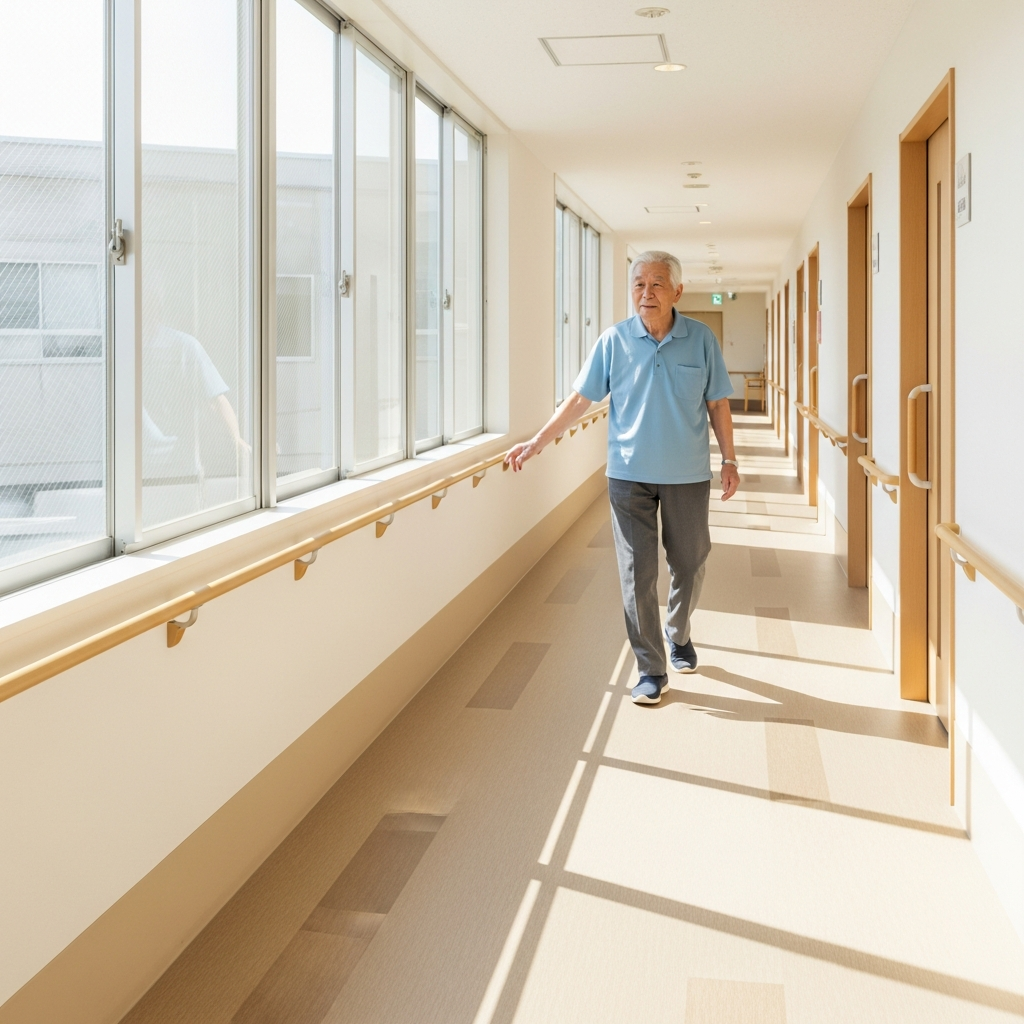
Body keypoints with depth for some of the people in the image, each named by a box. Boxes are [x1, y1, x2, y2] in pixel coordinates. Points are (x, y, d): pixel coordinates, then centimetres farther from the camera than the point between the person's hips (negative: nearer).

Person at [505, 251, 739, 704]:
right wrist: (538, 441, -3)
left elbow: (718, 404, 4)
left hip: (688, 475, 1)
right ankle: (651, 669, 9)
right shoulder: (614, 340, -3)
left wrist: (729, 460, 2)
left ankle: (678, 634, 40)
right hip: (629, 475, -1)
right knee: (637, 574, -1)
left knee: (689, 565, 13)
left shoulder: (701, 339, -1)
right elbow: (579, 398, 1)